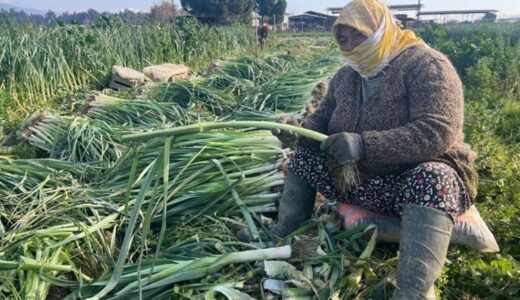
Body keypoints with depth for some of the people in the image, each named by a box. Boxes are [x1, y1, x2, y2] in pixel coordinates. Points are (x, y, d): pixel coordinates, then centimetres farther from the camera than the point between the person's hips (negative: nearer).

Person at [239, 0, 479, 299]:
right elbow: (322, 120, 11)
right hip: (357, 176, 7)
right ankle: (282, 235, 2)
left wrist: (363, 145, -37)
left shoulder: (426, 65, -16)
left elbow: (438, 132, -28)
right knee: (303, 154, 3)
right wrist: (300, 129, -14)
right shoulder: (346, 76, 6)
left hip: (421, 176, -6)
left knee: (432, 180, -39)